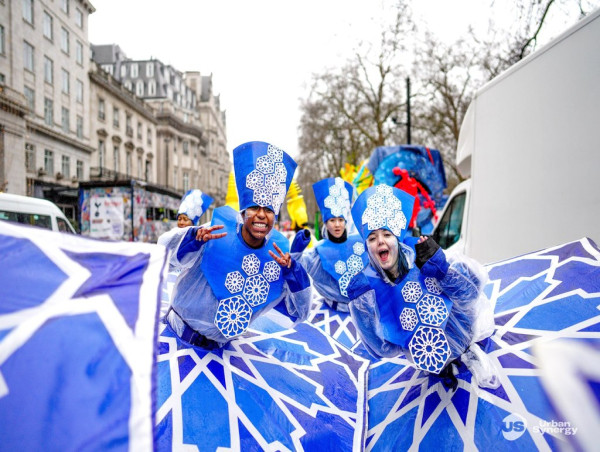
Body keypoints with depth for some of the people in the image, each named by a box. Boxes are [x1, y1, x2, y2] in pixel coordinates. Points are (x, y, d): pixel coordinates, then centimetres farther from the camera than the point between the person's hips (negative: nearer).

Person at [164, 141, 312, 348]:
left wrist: (292, 271, -30)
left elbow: (299, 313, -14)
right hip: (185, 325, -3)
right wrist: (195, 237, -46)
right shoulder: (218, 232, -23)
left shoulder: (277, 252, -15)